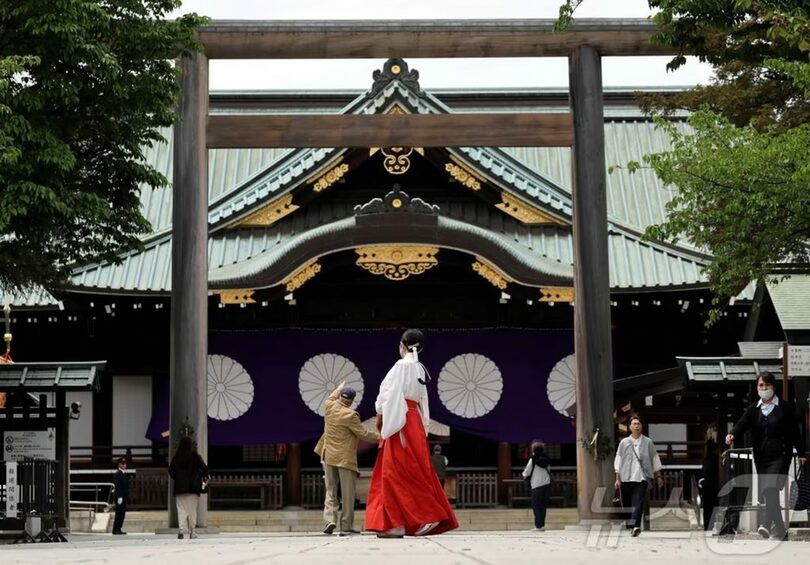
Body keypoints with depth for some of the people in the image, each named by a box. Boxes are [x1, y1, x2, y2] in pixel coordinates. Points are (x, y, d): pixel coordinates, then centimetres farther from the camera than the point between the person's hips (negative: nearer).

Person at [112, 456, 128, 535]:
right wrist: (119, 497, -23)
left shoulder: (124, 473, 17)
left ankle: (118, 529, 14)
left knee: (122, 513, 10)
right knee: (119, 513, -8)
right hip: (119, 496, -9)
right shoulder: (118, 474, -12)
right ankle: (115, 530, -5)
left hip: (123, 497, 9)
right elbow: (117, 486, -18)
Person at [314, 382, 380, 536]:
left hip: (329, 456, 5)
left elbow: (331, 398, 26)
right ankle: (346, 526, 3)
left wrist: (339, 388, 43)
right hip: (345, 458, -5)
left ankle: (330, 519, -6)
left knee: (330, 491, 12)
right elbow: (364, 434, -13)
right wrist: (380, 437, -1)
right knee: (347, 493, 2)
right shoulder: (350, 415, -16)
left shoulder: (329, 407, 0)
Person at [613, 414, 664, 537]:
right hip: (626, 477, 2)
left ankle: (635, 525, -28)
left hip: (641, 476, -2)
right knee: (627, 503, 6)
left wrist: (658, 476, 13)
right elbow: (618, 460, 9)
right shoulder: (624, 442, 8)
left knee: (638, 503, -16)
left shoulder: (648, 442, 6)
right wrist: (617, 478, 4)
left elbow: (654, 458, 13)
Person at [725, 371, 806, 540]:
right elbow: (742, 424, -4)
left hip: (780, 455, -5)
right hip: (761, 457, 5)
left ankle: (766, 524, -34)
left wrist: (801, 453, 6)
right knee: (767, 493, 6)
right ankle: (780, 529, 17)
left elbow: (794, 431, 5)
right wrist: (732, 434, -25)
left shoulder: (784, 407, 2)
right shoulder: (753, 409, 11)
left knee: (770, 488, -23)